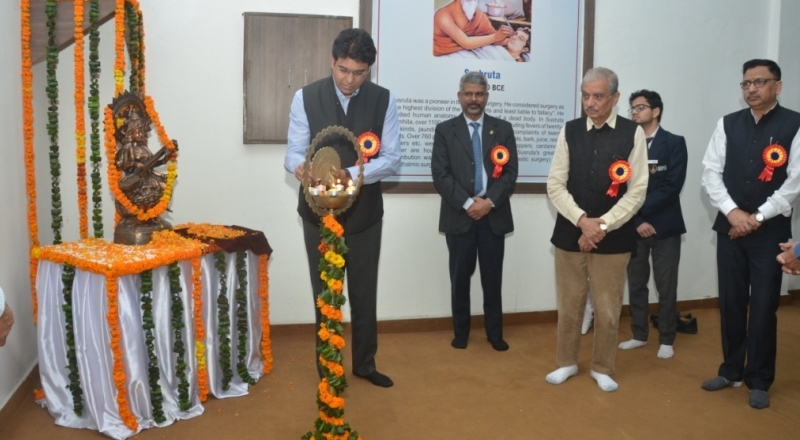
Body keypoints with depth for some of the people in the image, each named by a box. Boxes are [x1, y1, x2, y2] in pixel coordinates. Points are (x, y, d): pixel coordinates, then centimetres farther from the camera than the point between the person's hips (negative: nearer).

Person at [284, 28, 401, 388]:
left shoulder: (383, 100, -5)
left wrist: (350, 174, -26)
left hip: (364, 212, 1)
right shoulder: (305, 98, -6)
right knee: (325, 294, 11)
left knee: (364, 292, 13)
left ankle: (365, 363, 31)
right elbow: (294, 153, -9)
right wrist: (301, 167, -34)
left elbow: (392, 159, -9)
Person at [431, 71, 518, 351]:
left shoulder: (503, 129, 8)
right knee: (460, 278, 7)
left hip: (494, 215, 1)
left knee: (492, 278, 7)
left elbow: (510, 173, 1)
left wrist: (489, 202, -12)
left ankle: (495, 333, 20)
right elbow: (440, 175, -5)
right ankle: (461, 332, 21)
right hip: (459, 216, -1)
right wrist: (467, 203, -13)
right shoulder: (445, 130, 4)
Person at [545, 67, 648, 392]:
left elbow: (637, 191, -6)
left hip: (613, 238, -1)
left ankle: (602, 368, 28)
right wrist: (582, 221, -13)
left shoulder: (633, 133, -3)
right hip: (570, 233, 2)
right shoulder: (570, 131, 3)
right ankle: (567, 362, 30)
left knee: (607, 310, 8)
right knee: (569, 305, 11)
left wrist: (602, 226, -13)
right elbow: (555, 185, -1)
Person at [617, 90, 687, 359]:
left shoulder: (674, 143, -1)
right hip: (634, 226, 3)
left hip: (664, 225, -3)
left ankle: (666, 339, 17)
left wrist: (643, 211, -14)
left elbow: (673, 185, -10)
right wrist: (637, 221, -9)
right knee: (636, 284, 9)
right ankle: (639, 335, 22)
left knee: (666, 286, 4)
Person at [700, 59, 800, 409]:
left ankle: (759, 381, 18)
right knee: (730, 302, 10)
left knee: (763, 307, 3)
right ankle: (731, 370, 26)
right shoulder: (728, 124, 6)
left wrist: (758, 217, -12)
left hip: (771, 230, -3)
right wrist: (732, 212, -10)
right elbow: (711, 171, 3)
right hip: (729, 227, 3)